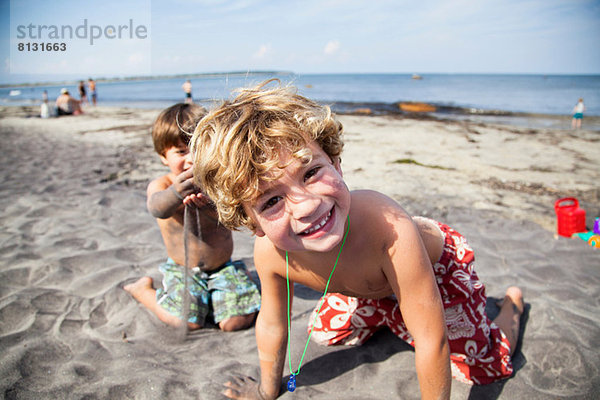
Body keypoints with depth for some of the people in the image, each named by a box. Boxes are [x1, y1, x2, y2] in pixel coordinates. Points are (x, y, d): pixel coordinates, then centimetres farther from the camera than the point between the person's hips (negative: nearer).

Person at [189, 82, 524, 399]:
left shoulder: (390, 228, -49)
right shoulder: (269, 253, -32)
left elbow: (432, 342, -37)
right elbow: (272, 325, -11)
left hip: (440, 265, -3)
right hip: (370, 283, 4)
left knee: (485, 365, 2)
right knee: (328, 332, 17)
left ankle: (513, 300, 33)